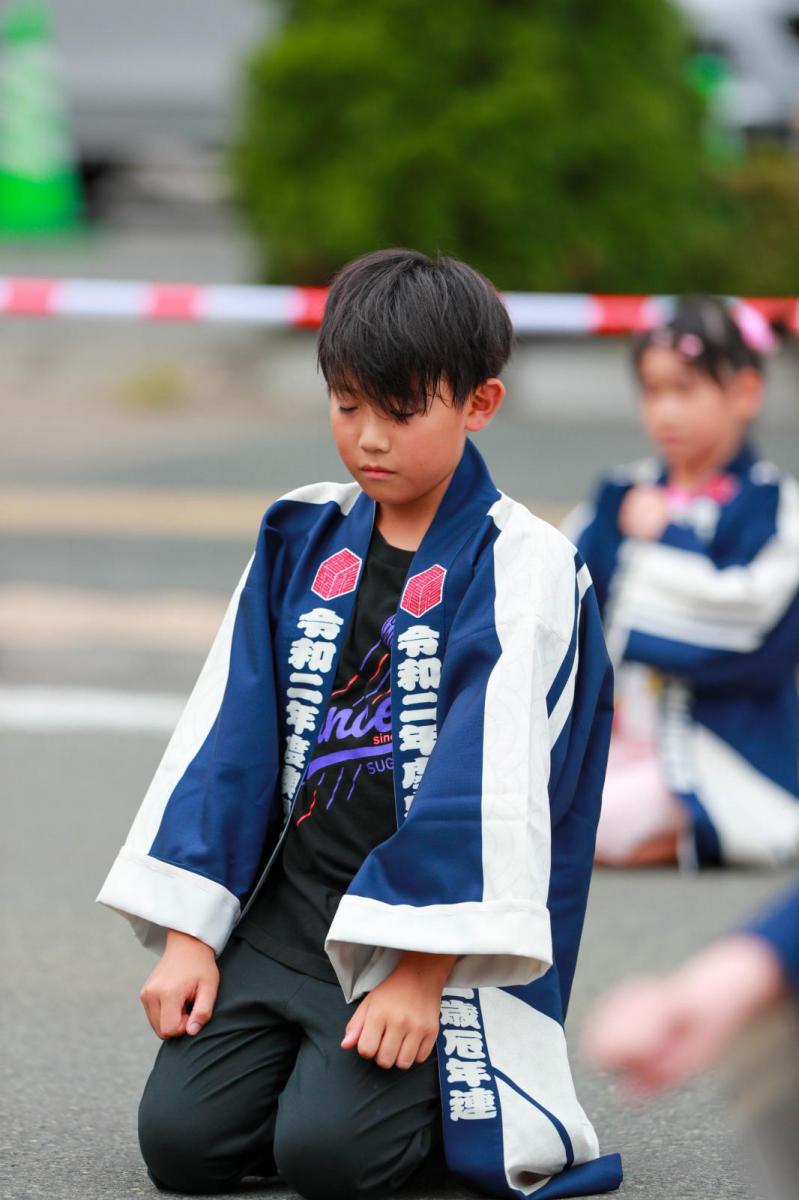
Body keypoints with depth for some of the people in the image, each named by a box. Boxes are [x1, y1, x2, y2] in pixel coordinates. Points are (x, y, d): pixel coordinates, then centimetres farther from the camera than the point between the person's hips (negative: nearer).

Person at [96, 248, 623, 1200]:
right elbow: (227, 731, 8)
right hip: (281, 916, 5)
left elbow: (492, 775, -13)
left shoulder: (522, 566, -7)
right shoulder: (301, 541, 8)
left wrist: (418, 975, -18)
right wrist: (186, 934, 2)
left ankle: (440, 1090, 8)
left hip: (428, 938, -5)